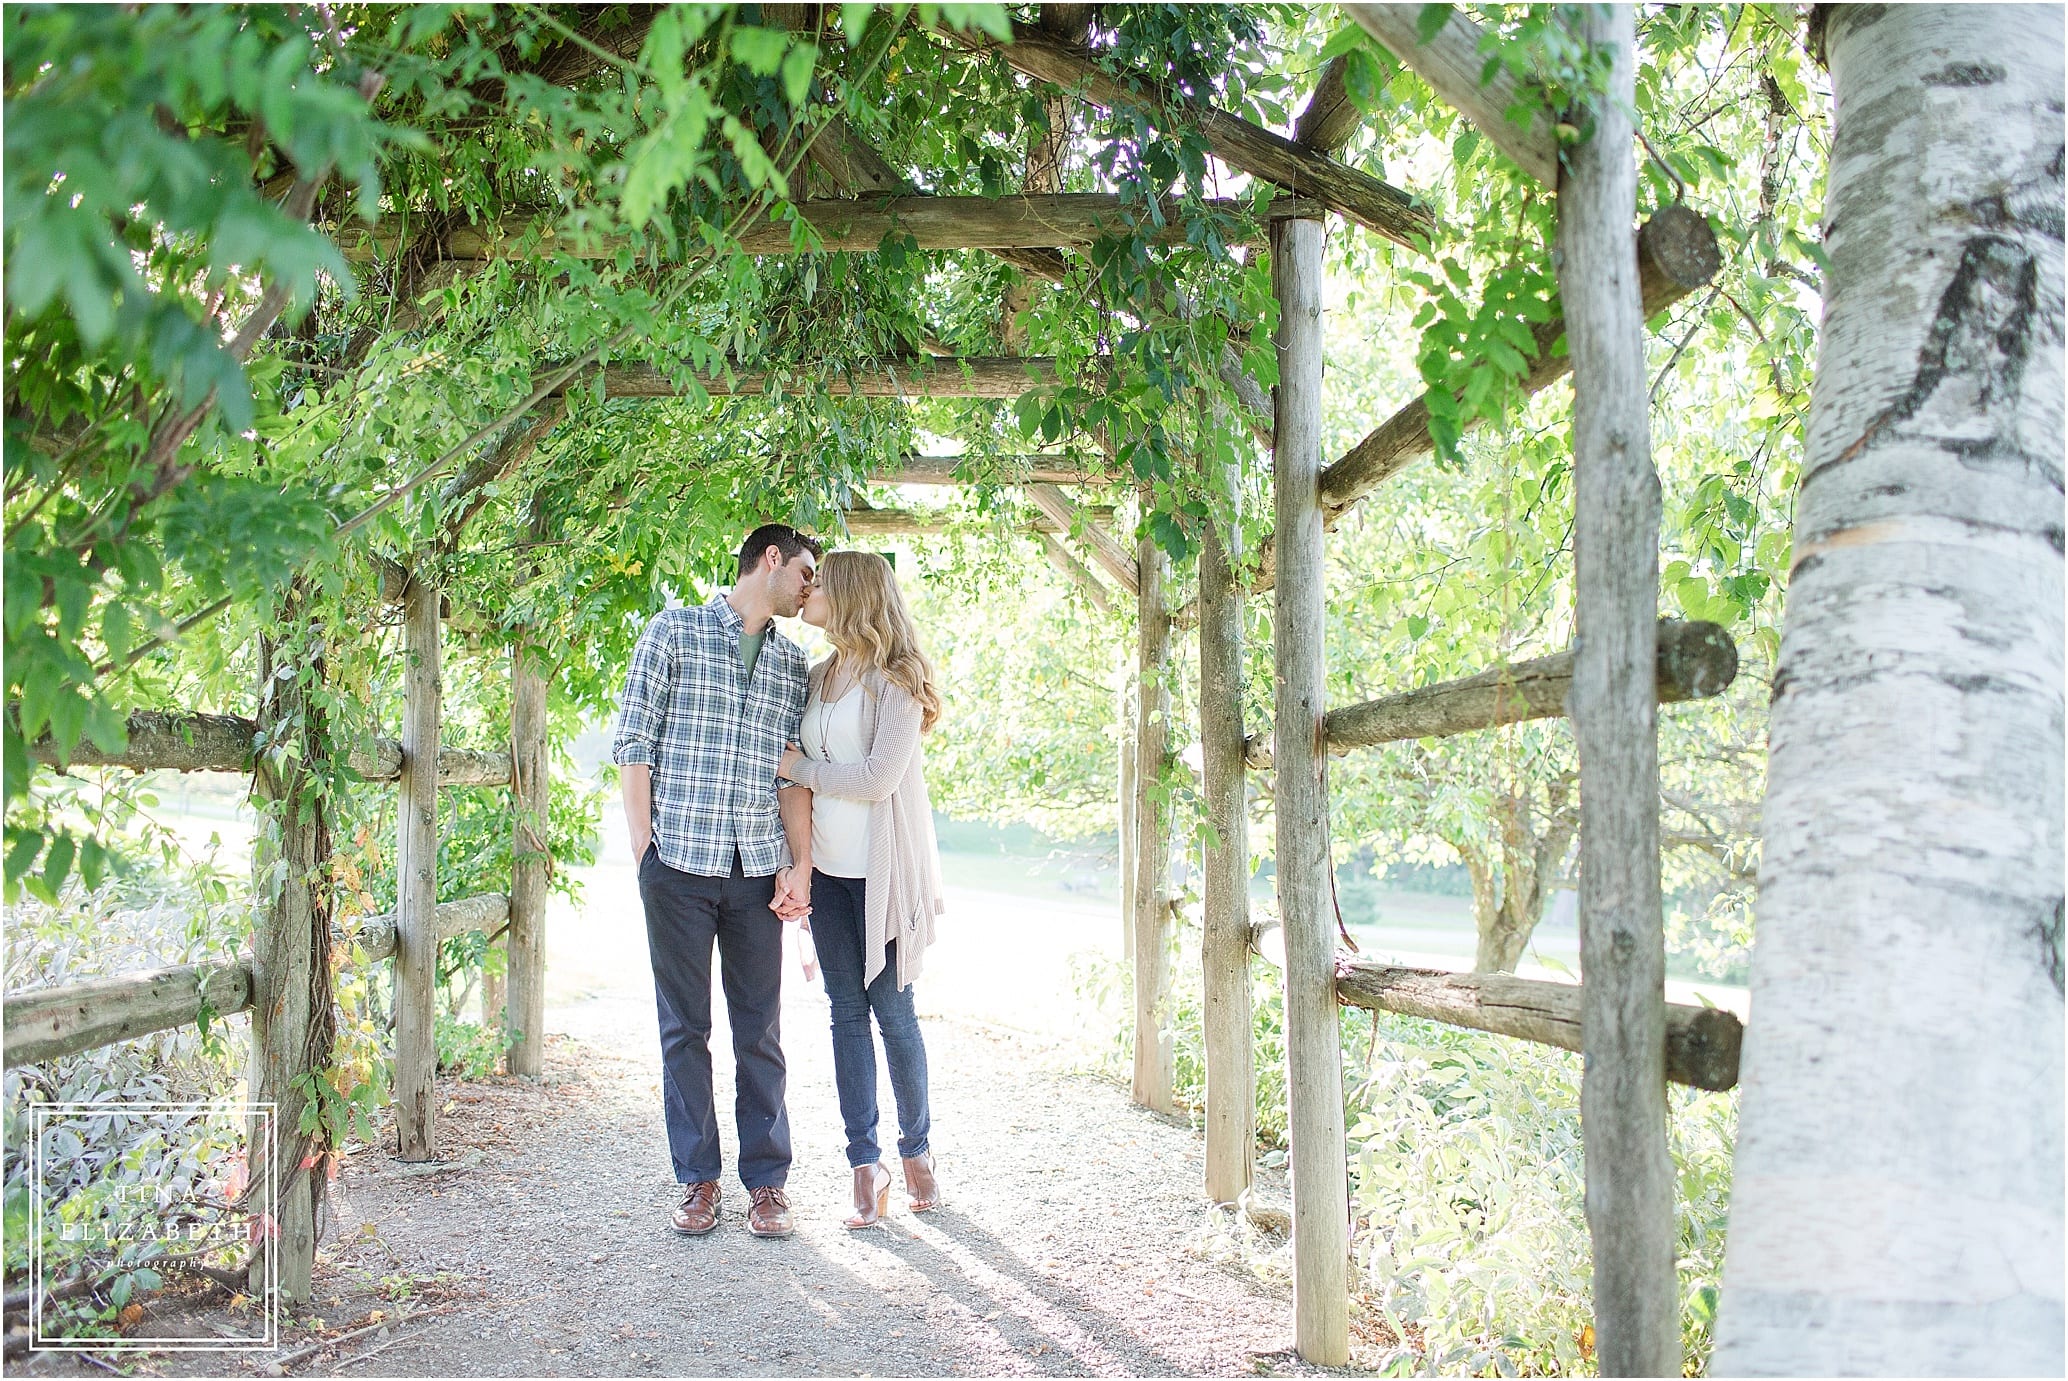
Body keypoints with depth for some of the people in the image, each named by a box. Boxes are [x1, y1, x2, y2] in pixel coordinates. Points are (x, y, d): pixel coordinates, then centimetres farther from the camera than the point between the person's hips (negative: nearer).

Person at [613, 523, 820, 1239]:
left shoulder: (793, 663, 14)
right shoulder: (674, 631, 4)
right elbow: (635, 743, 1)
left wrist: (800, 864, -1)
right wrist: (644, 846, -5)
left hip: (758, 869, 3)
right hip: (679, 862, -3)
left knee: (761, 1031, 5)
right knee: (685, 1027, 5)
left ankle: (767, 1181, 14)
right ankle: (698, 1179, 16)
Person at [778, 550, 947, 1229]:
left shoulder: (894, 679, -8)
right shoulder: (817, 676, 12)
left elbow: (878, 778, -17)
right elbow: (797, 771, 16)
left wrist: (799, 767, -7)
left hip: (880, 867, -6)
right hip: (825, 866, 6)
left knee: (892, 1009, 1)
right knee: (846, 1012, 6)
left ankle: (916, 1150, 19)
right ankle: (865, 1165, 11)